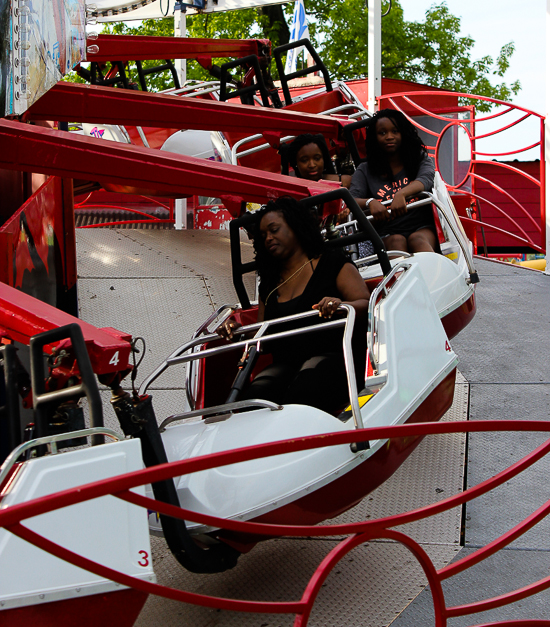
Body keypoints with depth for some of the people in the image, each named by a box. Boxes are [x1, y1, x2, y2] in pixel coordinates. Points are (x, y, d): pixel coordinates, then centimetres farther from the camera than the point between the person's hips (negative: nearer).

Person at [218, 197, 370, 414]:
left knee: (301, 394, -38)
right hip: (286, 364, 4)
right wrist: (237, 330, 2)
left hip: (334, 356, -4)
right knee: (255, 394, -31)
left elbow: (366, 304, -1)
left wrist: (341, 305, -23)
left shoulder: (333, 263, 11)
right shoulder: (269, 285, 25)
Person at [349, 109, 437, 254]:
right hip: (388, 234, 1)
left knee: (418, 240, -33)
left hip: (422, 227, 0)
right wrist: (370, 202, -26)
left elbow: (426, 179, -7)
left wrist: (401, 194, -30)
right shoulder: (365, 170, 16)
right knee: (397, 241, -33)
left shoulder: (420, 159, 17)